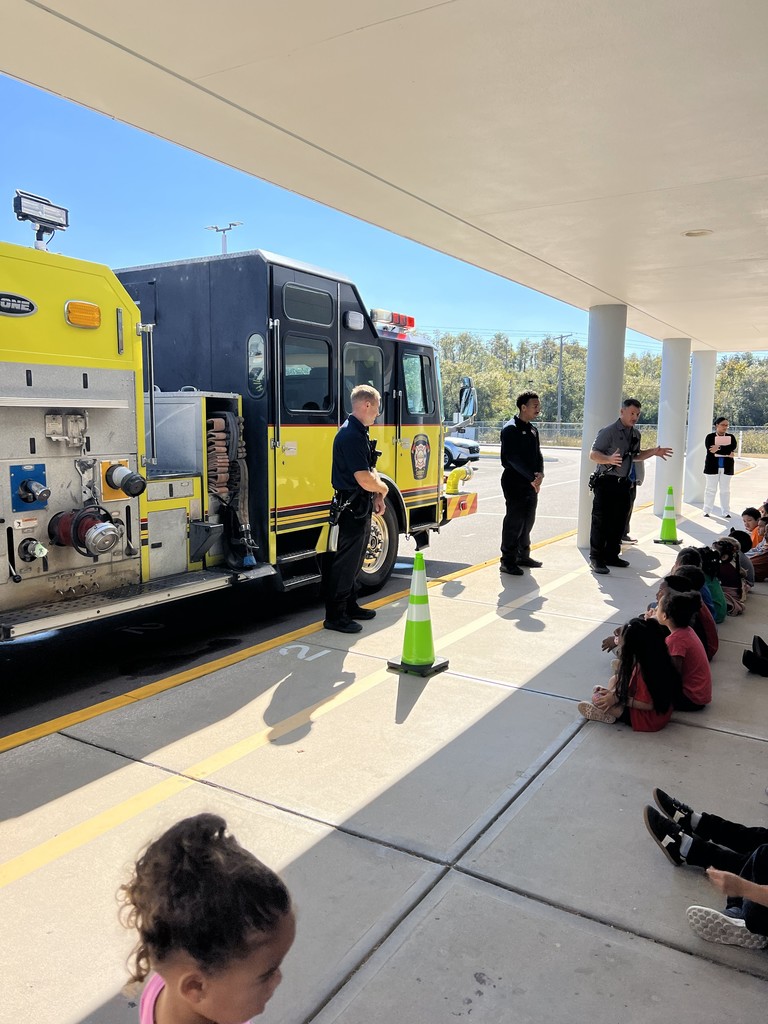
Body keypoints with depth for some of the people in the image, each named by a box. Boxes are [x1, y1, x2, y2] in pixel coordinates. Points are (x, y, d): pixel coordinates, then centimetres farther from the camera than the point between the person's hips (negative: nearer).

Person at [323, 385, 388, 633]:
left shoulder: (360, 432, 12)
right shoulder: (351, 435, -22)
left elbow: (370, 469, 17)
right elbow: (364, 479, -26)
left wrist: (378, 497, 5)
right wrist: (383, 489, -7)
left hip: (361, 507, 11)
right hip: (351, 508, -10)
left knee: (354, 560, 19)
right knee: (343, 563, -2)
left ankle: (350, 606, 32)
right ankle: (335, 616, 7)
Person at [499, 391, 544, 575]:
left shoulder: (533, 430, 15)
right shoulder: (510, 429, -10)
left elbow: (538, 455, 14)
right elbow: (513, 457, -19)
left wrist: (540, 474, -7)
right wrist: (532, 478, -21)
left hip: (531, 483, 8)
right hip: (514, 482, -8)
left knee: (528, 520, 13)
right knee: (514, 520, -7)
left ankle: (523, 555, 24)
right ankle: (507, 560, -2)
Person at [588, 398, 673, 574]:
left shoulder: (636, 434, 13)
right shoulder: (608, 431, -12)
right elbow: (593, 454, -17)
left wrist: (653, 452, 12)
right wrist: (609, 459, -34)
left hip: (623, 484, 8)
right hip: (605, 482, -8)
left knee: (619, 522, 12)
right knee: (601, 521, -5)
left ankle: (611, 555, 23)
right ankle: (596, 558, 0)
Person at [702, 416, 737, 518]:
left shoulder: (731, 437, 8)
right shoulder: (710, 437, 1)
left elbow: (732, 448, -11)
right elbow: (710, 450, -15)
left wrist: (718, 449, -18)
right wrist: (727, 453, -15)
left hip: (726, 467, 2)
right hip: (712, 466, -2)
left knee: (725, 490, 6)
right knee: (710, 489, 2)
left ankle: (726, 512, 11)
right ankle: (707, 511, 8)